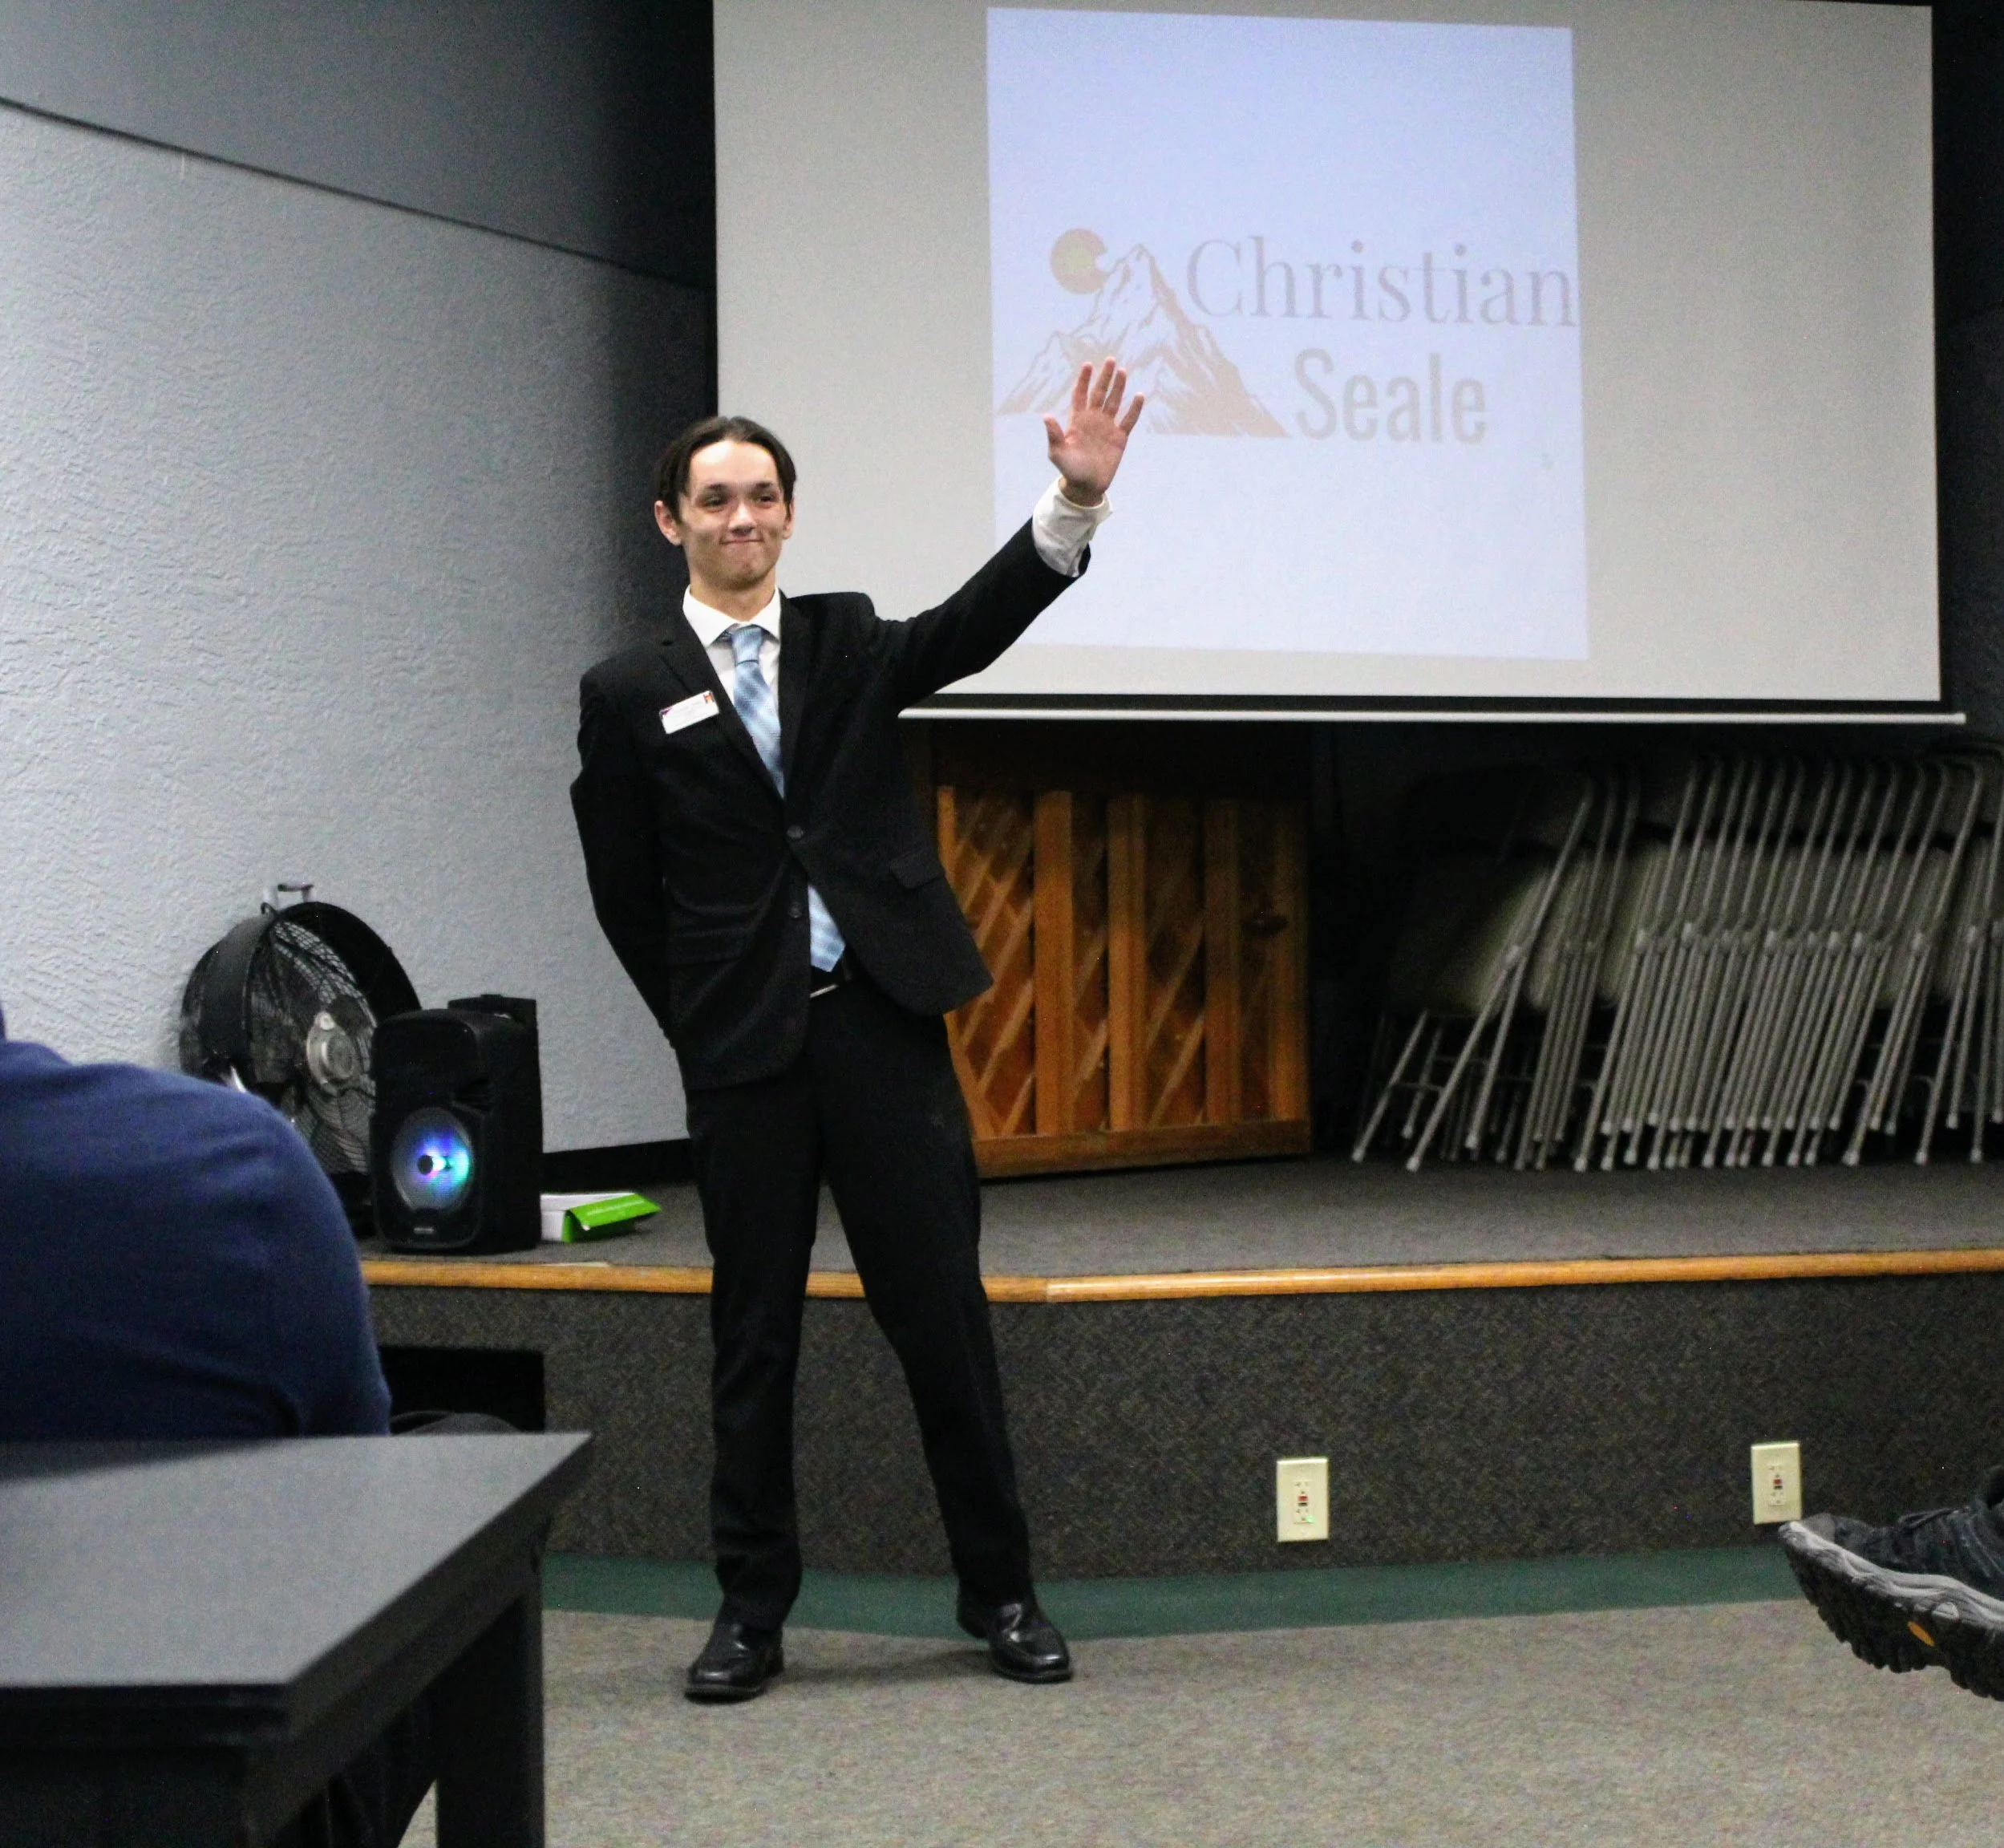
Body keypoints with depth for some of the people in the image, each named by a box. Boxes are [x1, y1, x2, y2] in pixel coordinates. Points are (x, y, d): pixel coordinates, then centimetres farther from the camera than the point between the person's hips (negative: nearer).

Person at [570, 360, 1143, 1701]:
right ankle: (753, 1611, 17)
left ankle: (1001, 1593, 15)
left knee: (945, 1314, 4)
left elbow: (975, 628, -8)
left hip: (881, 1023, 1)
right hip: (743, 1050, -1)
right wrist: (707, 1023, 4)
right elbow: (627, 897, 7)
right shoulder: (631, 696, 5)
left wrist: (1077, 501, -21)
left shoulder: (850, 641, 10)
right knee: (754, 1335, 6)